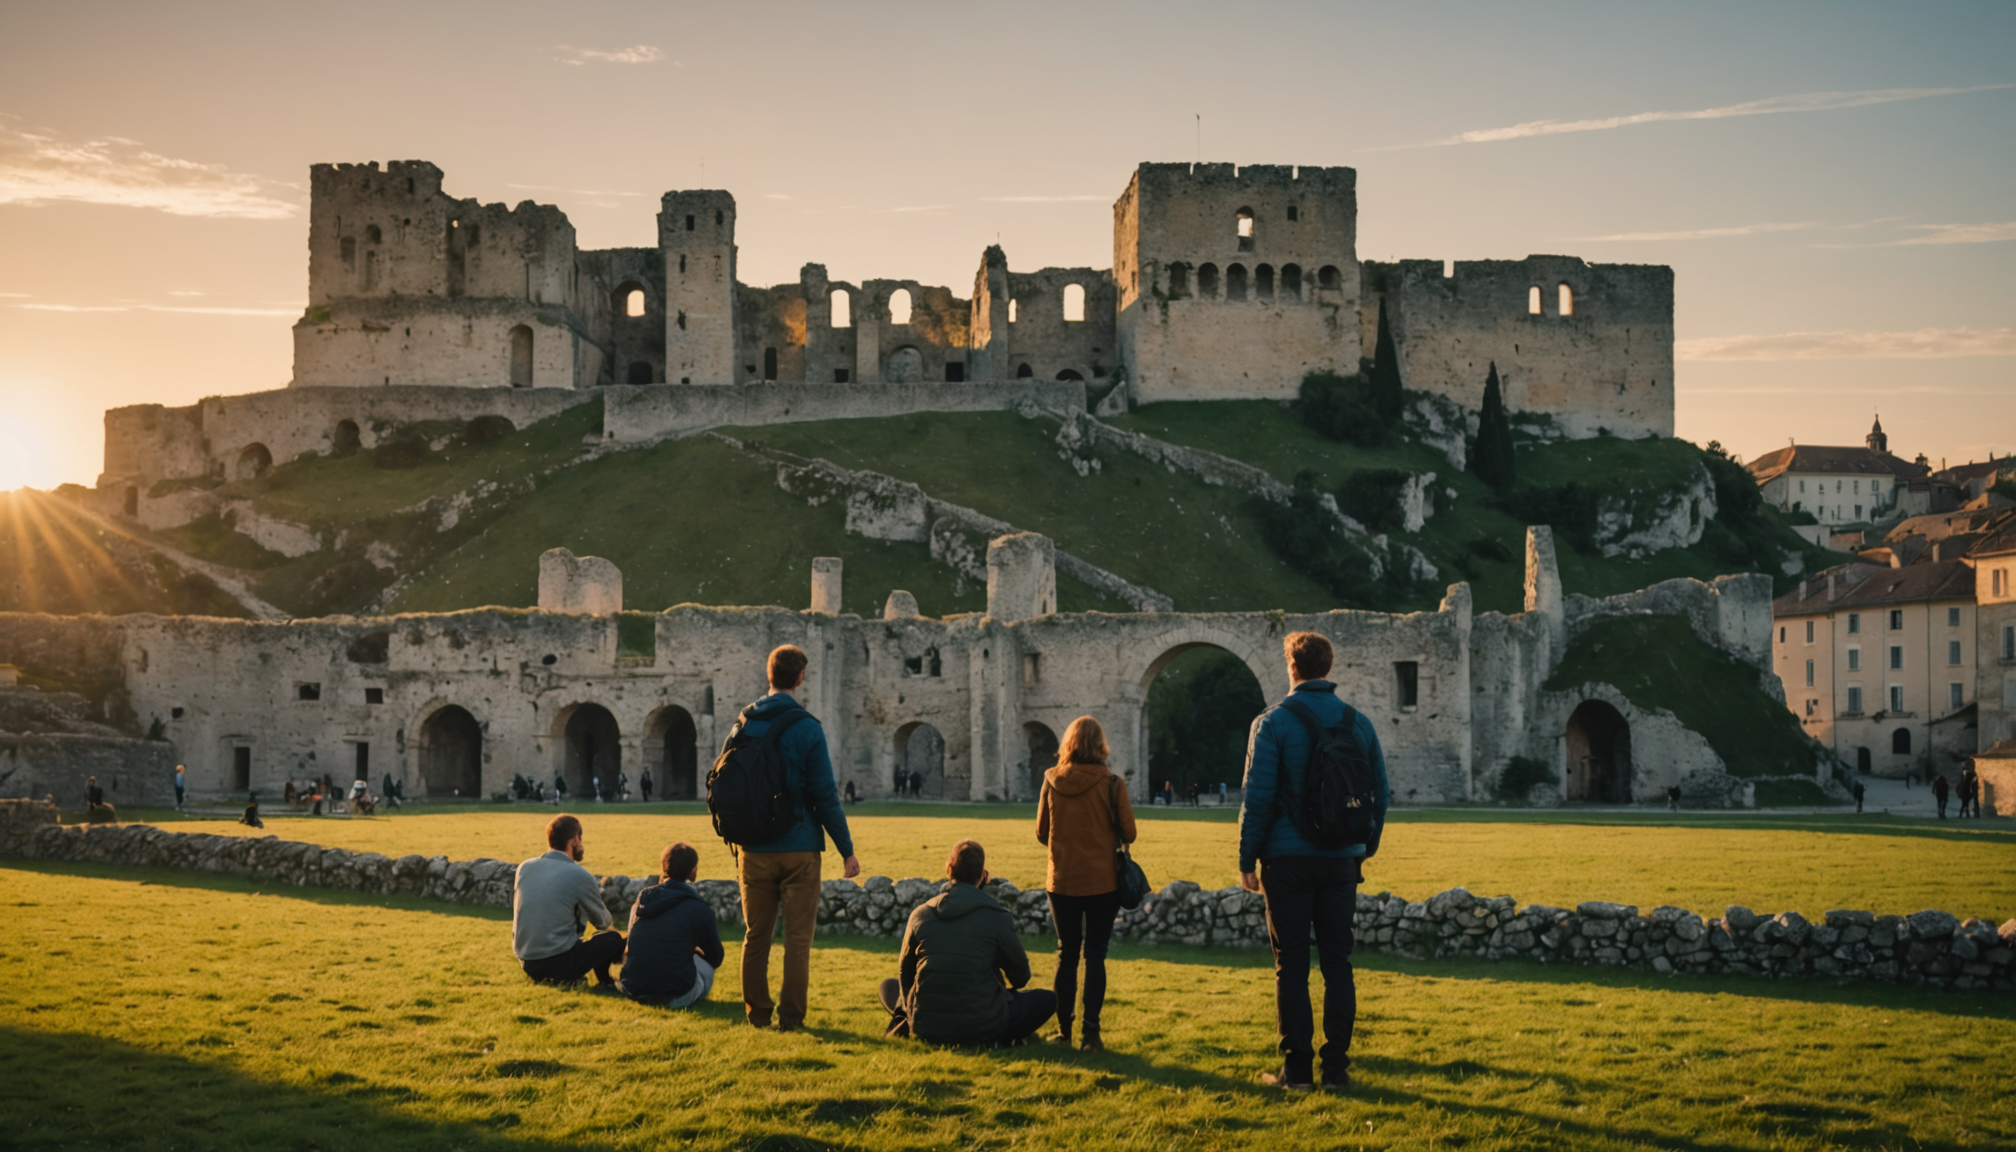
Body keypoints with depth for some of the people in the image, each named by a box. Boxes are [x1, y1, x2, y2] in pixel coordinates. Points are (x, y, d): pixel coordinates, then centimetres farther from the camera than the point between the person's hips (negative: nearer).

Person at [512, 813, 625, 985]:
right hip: (559, 964, -6)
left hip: (526, 964, 6)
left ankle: (542, 977, 21)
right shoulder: (579, 875, -12)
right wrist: (610, 921, 29)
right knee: (614, 939, 13)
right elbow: (603, 922, 4)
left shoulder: (524, 867, 3)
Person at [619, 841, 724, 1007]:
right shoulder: (698, 908, -5)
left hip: (632, 989, 4)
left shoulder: (641, 900, 9)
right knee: (706, 965, 22)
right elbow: (716, 959, 6)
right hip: (674, 996, -4)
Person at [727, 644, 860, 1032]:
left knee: (756, 935, 12)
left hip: (755, 851, 4)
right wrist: (847, 850, -4)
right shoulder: (806, 728, -9)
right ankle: (790, 1017, 1)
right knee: (798, 937, 2)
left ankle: (758, 1013, 16)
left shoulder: (743, 724, 5)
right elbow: (825, 796, -10)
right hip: (799, 849, -4)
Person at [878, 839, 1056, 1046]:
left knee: (889, 985, 30)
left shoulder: (920, 914, 3)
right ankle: (999, 1038, -3)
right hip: (982, 1027, -3)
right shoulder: (998, 916, -5)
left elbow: (904, 971, 15)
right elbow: (1020, 976, 7)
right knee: (1047, 999, 15)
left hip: (925, 1028, 3)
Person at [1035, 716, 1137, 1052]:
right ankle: (1090, 1031, 0)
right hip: (1102, 882, -2)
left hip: (1062, 882, 2)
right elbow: (1128, 832, -7)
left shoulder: (1051, 782, -5)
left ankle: (1063, 1030, 17)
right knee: (1095, 955, 3)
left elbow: (1041, 833, 4)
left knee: (1066, 953, 13)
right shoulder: (1111, 784, -11)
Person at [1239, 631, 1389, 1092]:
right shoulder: (1358, 723, 7)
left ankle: (1297, 1067, 4)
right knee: (1337, 962, 8)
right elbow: (1379, 791, 10)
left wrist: (1246, 859, -2)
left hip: (1289, 859, -3)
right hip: (1341, 860, 3)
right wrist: (1365, 848, 20)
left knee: (1291, 965, 2)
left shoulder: (1273, 723, -6)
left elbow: (1257, 796, -9)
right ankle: (1336, 1064, 9)